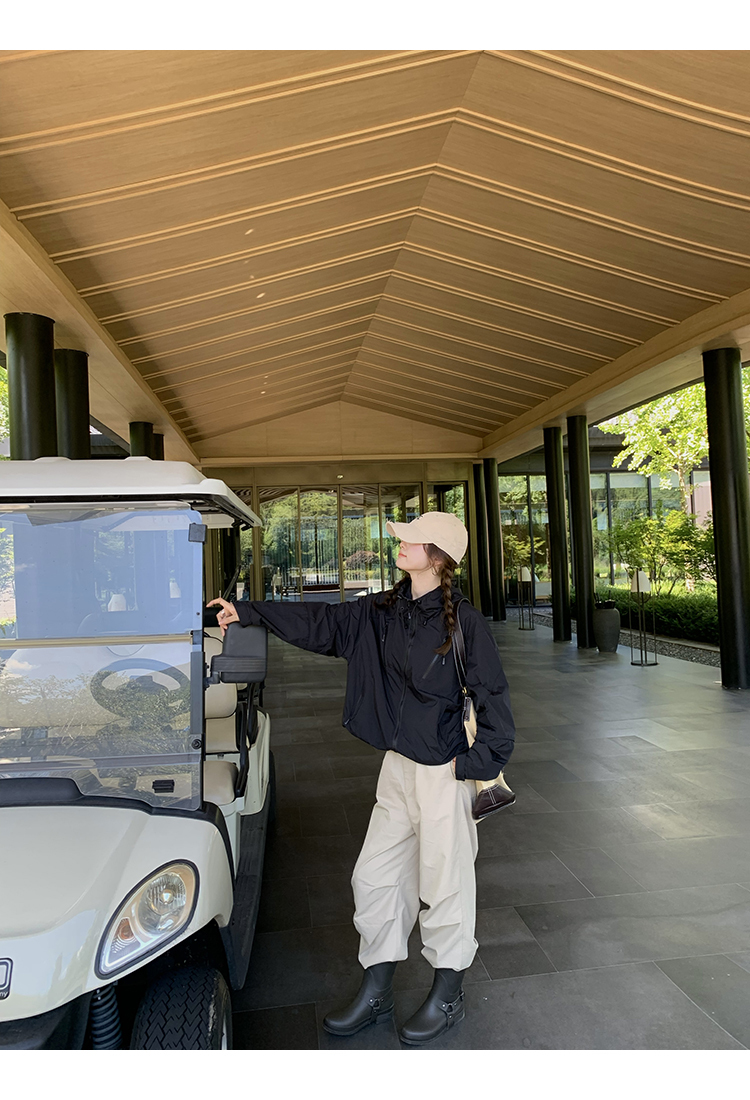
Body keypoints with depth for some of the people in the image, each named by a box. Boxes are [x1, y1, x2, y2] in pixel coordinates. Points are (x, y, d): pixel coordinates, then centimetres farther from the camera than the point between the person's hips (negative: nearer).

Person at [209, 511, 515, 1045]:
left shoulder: (464, 620, -16)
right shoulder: (384, 611, 3)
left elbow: (492, 695, -12)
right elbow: (324, 623, 6)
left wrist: (476, 763, -15)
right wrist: (248, 613, 4)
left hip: (444, 770, -7)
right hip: (398, 763, 7)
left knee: (445, 881, 8)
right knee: (374, 876, 14)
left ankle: (448, 996, 33)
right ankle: (376, 992, 34)